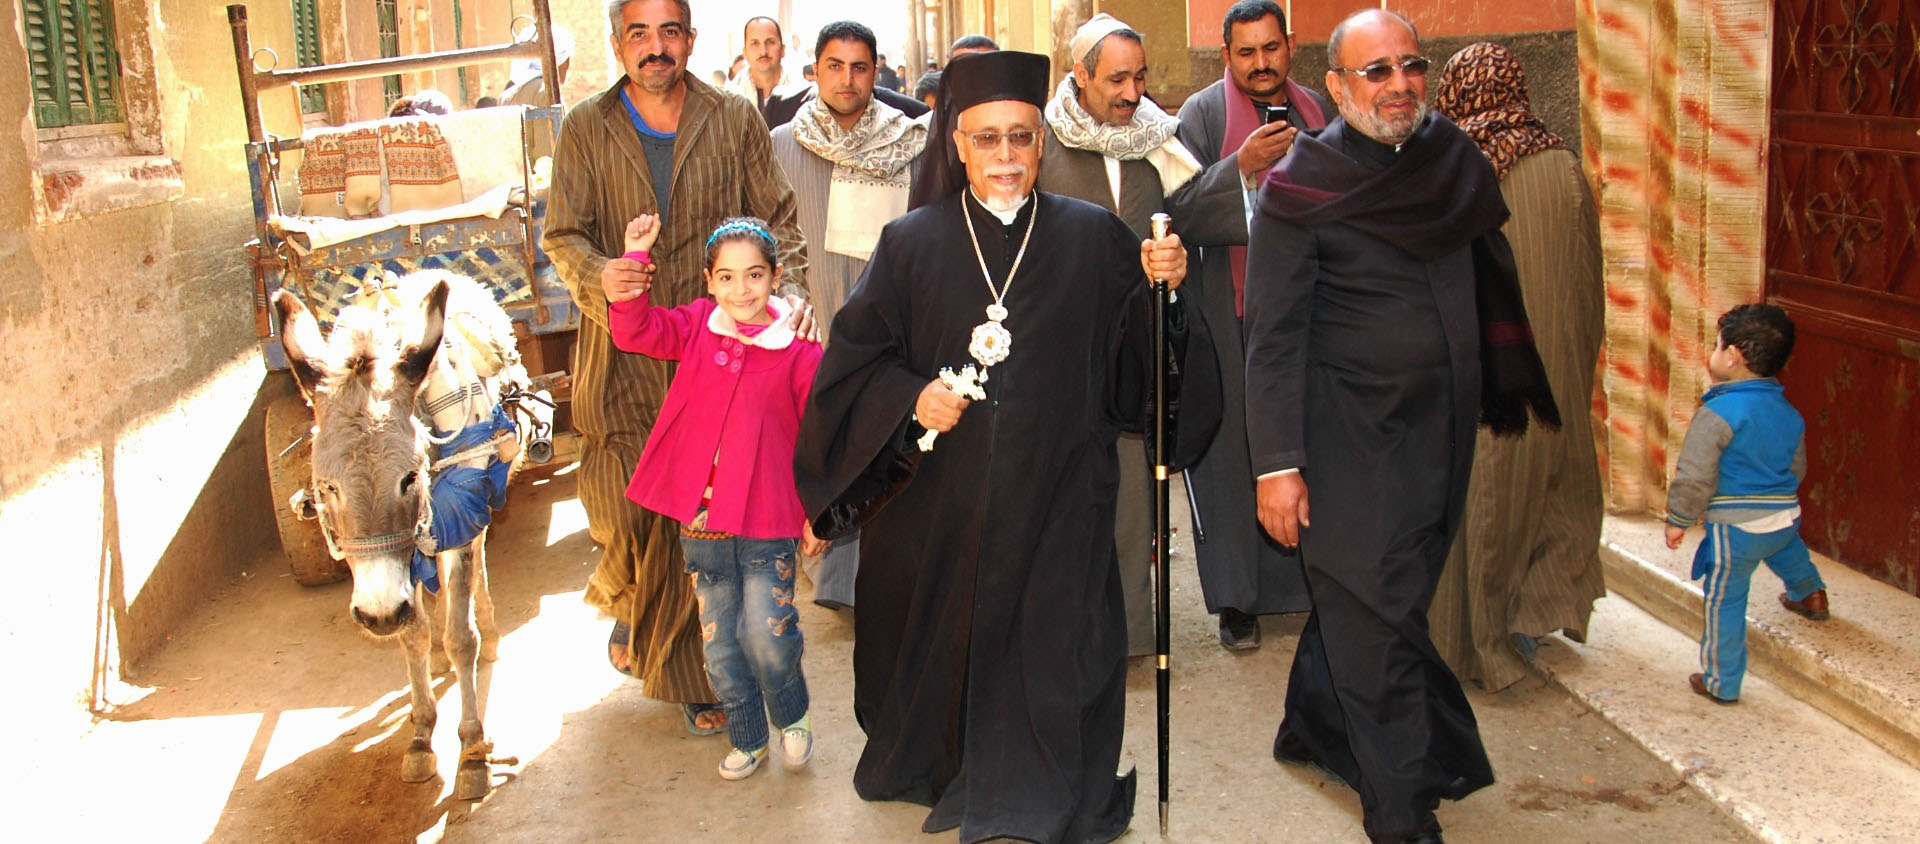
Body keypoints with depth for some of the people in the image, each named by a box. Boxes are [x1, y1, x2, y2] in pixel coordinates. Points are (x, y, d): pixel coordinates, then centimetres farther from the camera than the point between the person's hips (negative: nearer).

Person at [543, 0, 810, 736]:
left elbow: (777, 218, 8)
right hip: (622, 360, 1)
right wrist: (599, 276, -18)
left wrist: (790, 288, -11)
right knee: (621, 513, 2)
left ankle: (690, 673, 16)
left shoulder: (735, 121, 6)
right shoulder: (587, 128, 5)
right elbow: (562, 235, 4)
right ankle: (628, 601, 37)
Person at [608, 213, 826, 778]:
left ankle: (792, 718, 24)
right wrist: (636, 255, -8)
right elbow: (633, 330, 0)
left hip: (767, 523, -4)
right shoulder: (696, 326, 2)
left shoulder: (799, 351, -9)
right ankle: (747, 740, 33)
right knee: (720, 643, 14)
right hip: (701, 520, 4)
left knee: (768, 635, -6)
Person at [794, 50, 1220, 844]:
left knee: (1051, 650, 2)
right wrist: (909, 398, -14)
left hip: (1057, 502, 0)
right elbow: (855, 359, 3)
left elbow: (1137, 366, 0)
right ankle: (940, 769, 37)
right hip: (939, 504, 1)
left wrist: (1162, 293, -17)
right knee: (943, 640, 11)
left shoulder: (1094, 239, 1)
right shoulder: (911, 243, 2)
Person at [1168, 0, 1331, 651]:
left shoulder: (1318, 111, 10)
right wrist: (1241, 166, -22)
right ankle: (1239, 600, 9)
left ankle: (1311, 580, 17)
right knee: (1234, 448, -1)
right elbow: (1179, 213, -11)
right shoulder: (1203, 114, -2)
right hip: (1233, 315, -3)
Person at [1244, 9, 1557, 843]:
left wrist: (1509, 396, 11)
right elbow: (1273, 335, -11)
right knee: (1379, 614, -1)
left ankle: (1312, 727, 38)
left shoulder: (1454, 162, 5)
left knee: (1361, 597, 17)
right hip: (1350, 437, -5)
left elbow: (1490, 287, 14)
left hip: (1442, 429, 5)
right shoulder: (1302, 186, -10)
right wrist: (1277, 464, -15)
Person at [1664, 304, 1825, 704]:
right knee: (1786, 549, 40)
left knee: (1724, 603, 7)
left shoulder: (1717, 414, -19)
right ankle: (1810, 595, 65)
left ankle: (1721, 682, 16)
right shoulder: (1790, 414, 5)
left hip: (1735, 528, -7)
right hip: (1786, 515, 7)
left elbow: (1694, 477, -20)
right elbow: (1797, 469, 18)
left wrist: (1678, 520, -7)